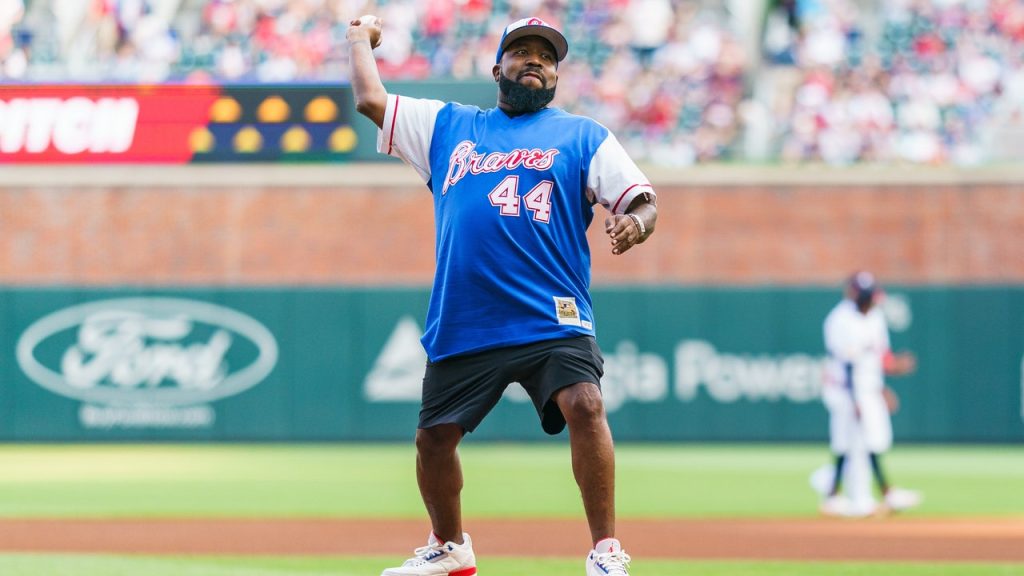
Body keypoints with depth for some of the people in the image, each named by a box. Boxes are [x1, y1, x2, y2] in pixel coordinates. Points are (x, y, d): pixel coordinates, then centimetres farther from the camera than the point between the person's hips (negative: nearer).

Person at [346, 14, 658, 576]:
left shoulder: (583, 136, 12)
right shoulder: (447, 126, 20)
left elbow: (643, 201, 3)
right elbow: (370, 99, 20)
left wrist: (635, 223, -20)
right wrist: (361, 36, 32)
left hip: (553, 319, -3)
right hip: (461, 326, 3)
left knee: (584, 404, -26)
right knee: (433, 437, 7)